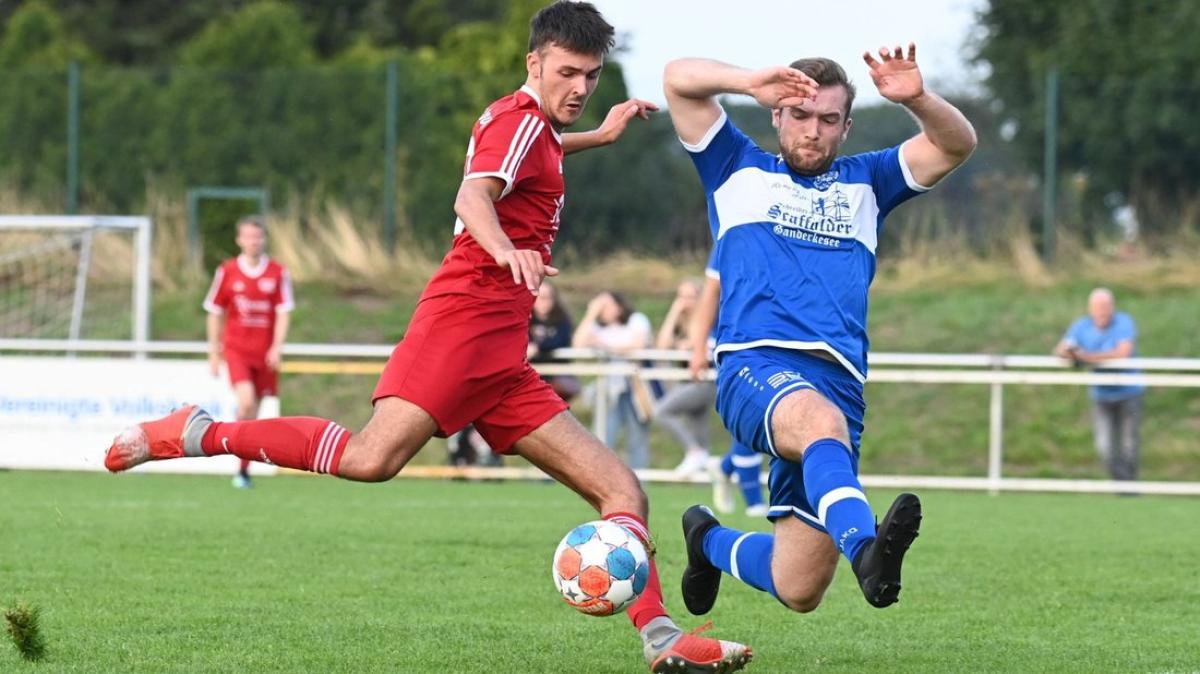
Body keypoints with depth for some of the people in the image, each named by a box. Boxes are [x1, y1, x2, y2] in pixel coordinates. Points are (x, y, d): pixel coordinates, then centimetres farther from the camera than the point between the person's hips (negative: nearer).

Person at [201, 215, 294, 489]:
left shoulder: (278, 273, 1)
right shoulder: (227, 271, 1)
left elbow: (283, 313, 0)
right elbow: (215, 313, 8)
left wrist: (277, 347, -13)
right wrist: (214, 353, 7)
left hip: (265, 351, 1)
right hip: (236, 349, -1)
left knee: (253, 412, 5)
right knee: (246, 400, -22)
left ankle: (244, 469, 16)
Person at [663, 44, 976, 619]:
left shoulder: (863, 184, 27)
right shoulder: (741, 172, 21)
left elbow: (956, 145, 14)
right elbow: (679, 78, 12)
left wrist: (915, 99, -6)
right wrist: (753, 84, -5)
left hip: (838, 382, 4)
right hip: (756, 365, -4)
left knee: (798, 591, -2)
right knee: (822, 422, -41)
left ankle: (710, 542, 30)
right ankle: (866, 549, -67)